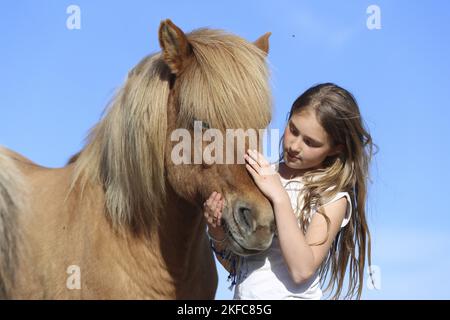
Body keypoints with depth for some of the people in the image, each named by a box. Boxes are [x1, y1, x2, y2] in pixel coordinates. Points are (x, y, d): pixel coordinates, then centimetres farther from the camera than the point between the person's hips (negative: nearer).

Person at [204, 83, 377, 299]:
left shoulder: (332, 197, -6)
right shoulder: (261, 175, 6)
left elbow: (302, 270, -18)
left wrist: (279, 197, -18)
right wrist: (218, 236, -7)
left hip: (292, 295, -3)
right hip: (242, 294, 3)